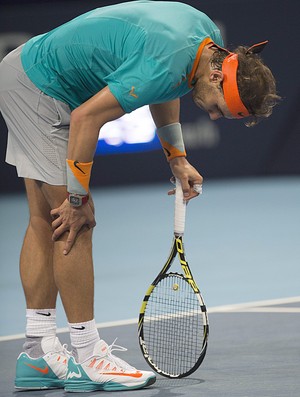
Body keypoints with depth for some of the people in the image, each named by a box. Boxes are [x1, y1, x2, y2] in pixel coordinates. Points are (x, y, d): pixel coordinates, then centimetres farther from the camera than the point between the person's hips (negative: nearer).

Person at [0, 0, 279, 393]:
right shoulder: (166, 66, -32)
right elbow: (86, 117, -27)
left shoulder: (209, 34, -3)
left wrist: (177, 158, 12)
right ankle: (88, 357, -4)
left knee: (45, 221, 8)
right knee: (75, 224, -9)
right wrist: (78, 200, -17)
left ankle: (38, 353, 10)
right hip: (38, 90, -10)